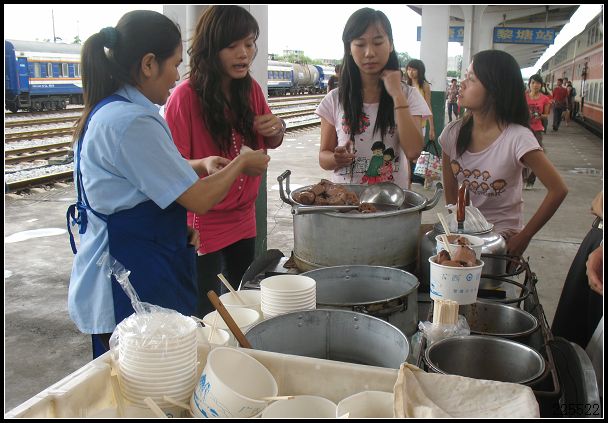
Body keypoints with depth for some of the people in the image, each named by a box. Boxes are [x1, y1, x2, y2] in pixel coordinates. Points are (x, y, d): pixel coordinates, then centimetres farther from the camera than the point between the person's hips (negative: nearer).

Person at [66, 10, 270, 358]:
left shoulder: (109, 111, 9)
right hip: (131, 284, -10)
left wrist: (200, 165, 10)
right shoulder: (131, 121, -23)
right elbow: (199, 199, -19)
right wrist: (241, 164, -3)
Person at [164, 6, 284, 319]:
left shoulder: (251, 90, 0)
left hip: (243, 219, 6)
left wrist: (277, 129, -7)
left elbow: (270, 143, 14)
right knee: (205, 314, 3)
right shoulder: (186, 96, -18)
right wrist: (205, 165, -33)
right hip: (202, 224, -6)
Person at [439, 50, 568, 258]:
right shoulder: (453, 133, -5)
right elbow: (450, 193, 5)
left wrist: (524, 237, -12)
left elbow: (558, 190, -15)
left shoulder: (517, 138, -18)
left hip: (502, 233, -4)